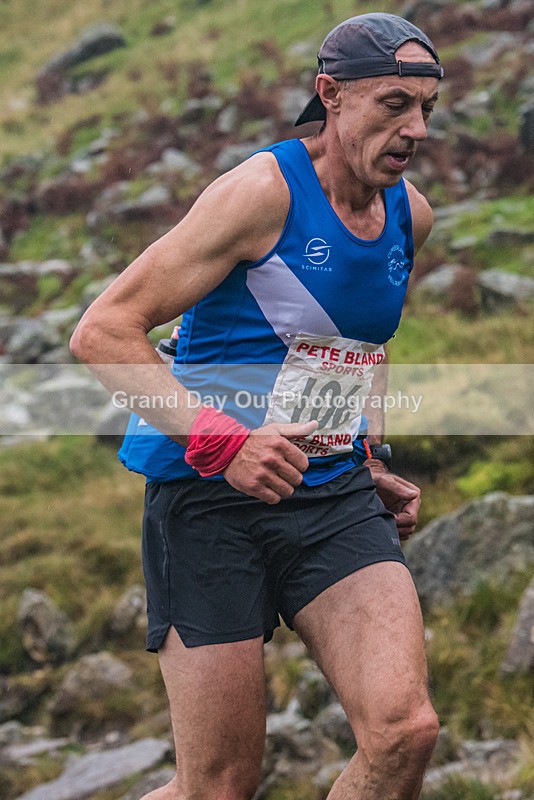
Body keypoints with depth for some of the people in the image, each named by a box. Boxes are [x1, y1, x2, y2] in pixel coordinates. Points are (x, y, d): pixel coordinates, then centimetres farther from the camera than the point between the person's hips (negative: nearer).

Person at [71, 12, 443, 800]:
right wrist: (220, 442, -25)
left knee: (405, 732, -17)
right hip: (211, 500, -6)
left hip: (336, 497, 6)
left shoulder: (410, 214, 9)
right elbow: (102, 332, -16)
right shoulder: (263, 192, -13)